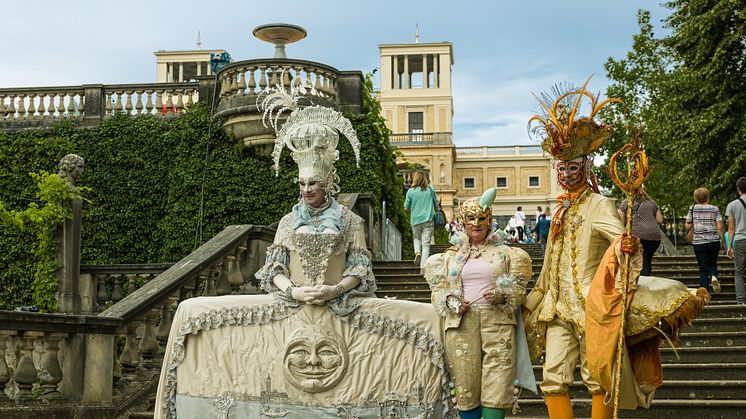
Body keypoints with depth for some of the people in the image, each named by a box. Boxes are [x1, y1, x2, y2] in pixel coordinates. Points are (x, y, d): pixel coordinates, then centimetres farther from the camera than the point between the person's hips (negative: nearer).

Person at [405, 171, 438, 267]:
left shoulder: (411, 191, -4)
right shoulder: (431, 190, 0)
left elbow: (406, 208, 2)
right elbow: (436, 205, 10)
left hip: (415, 220, 0)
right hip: (428, 220, 0)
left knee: (416, 238, 25)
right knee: (426, 244, 2)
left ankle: (417, 252, -2)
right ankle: (423, 266, -5)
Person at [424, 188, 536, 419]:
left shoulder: (504, 252, 12)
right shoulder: (452, 255, 16)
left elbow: (518, 289, 10)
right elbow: (439, 289, 15)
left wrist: (502, 296, -9)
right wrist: (452, 303, -4)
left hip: (498, 322, -1)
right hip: (461, 324, 1)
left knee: (496, 385, -8)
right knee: (466, 385, 0)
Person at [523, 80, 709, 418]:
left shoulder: (598, 205, -6)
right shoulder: (561, 209, 16)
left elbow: (619, 235, -25)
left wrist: (628, 247, -48)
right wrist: (537, 298, 29)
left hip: (591, 305, -7)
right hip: (558, 306, 7)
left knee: (598, 381, -1)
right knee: (553, 381, 3)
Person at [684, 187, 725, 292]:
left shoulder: (692, 209, 1)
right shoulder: (714, 209, 1)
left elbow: (687, 226, 2)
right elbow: (720, 227, -3)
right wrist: (722, 241, 4)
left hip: (698, 242, 0)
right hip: (714, 241, 0)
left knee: (703, 268, 5)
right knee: (713, 264, 20)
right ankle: (713, 276, -11)